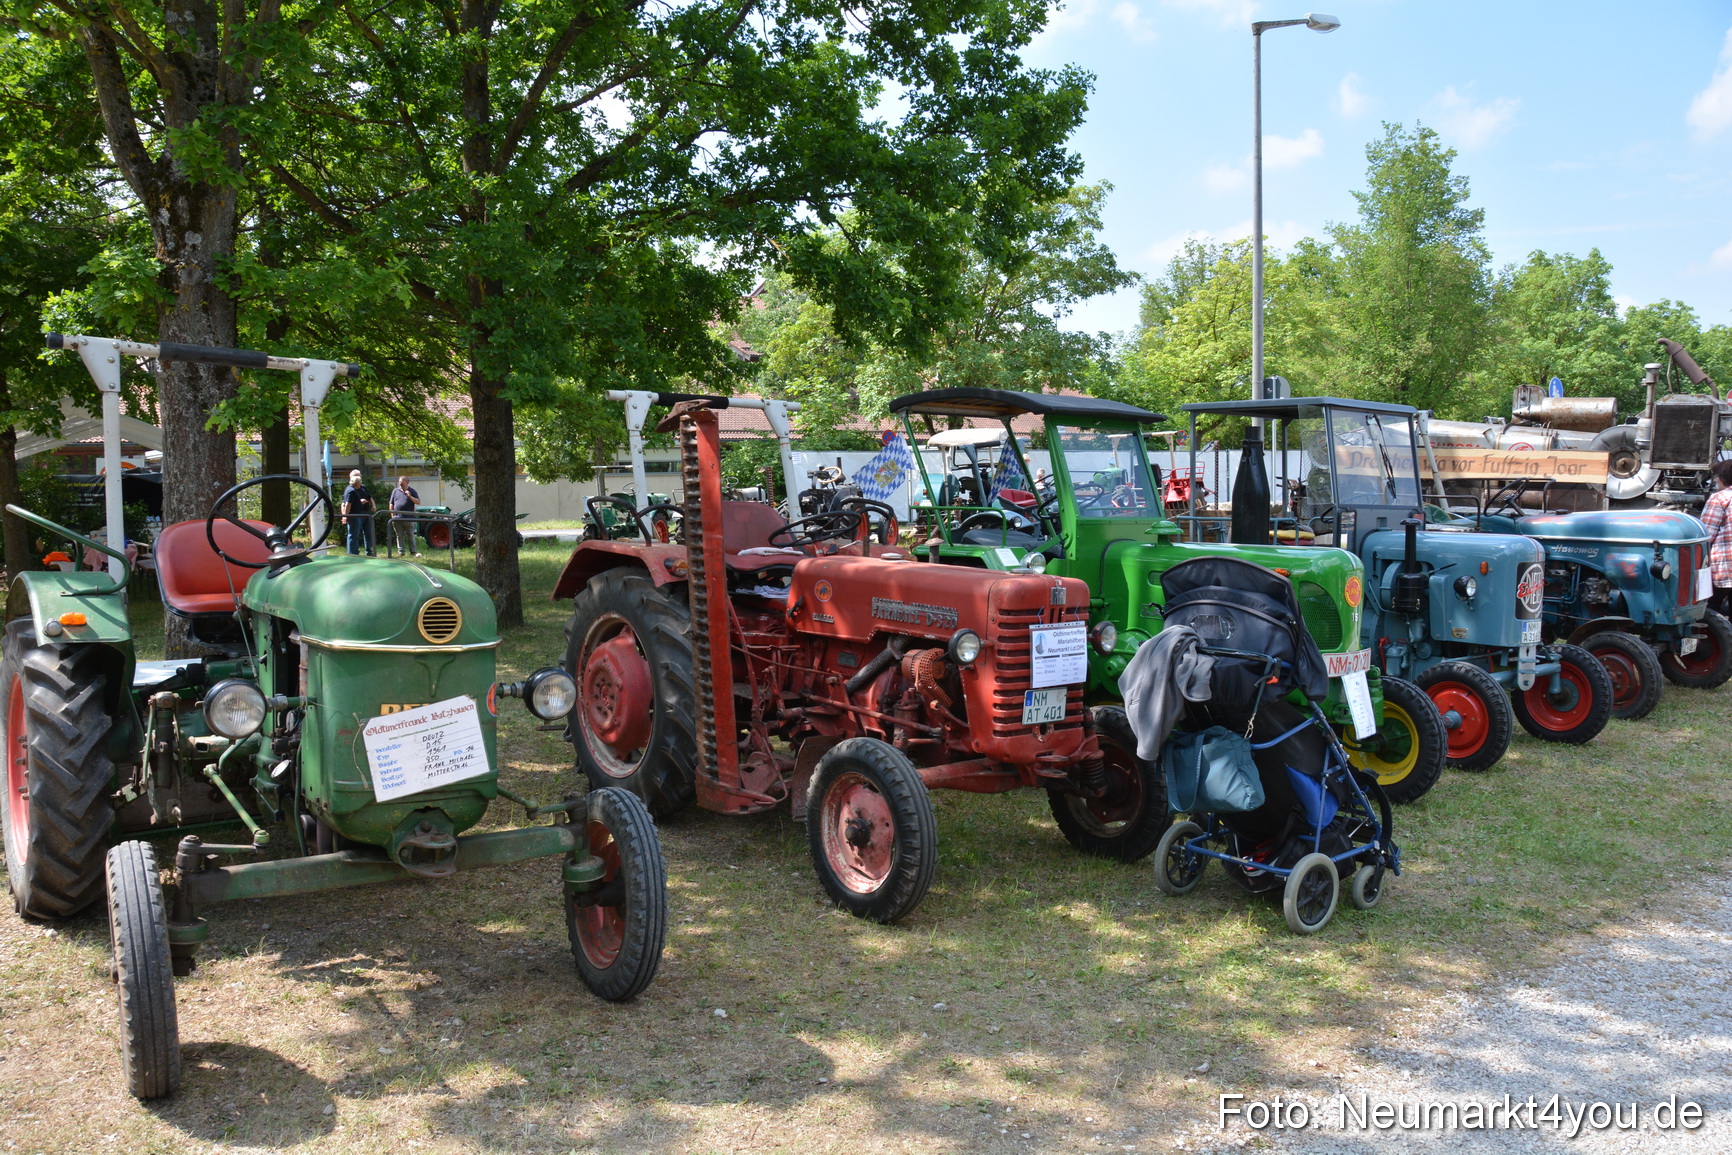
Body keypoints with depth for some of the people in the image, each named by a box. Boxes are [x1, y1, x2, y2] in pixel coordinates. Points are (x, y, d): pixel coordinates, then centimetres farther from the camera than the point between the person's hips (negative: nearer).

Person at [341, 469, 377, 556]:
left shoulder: (363, 487, 13)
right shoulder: (350, 490, -15)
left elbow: (369, 497, 25)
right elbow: (347, 504, -24)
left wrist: (373, 505, 6)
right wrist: (345, 516, -31)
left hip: (365, 514, 9)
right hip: (355, 515, -9)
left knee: (368, 534, 16)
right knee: (354, 535, -3)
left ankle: (369, 552, 27)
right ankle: (353, 555, 1)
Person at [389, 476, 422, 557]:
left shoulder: (411, 491, 5)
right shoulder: (395, 491, 10)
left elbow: (418, 502, -2)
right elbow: (391, 504, 11)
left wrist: (410, 497, -15)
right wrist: (393, 516, 4)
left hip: (409, 518, -2)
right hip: (397, 518, 2)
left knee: (410, 536, 2)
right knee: (399, 536, 6)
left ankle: (413, 551, 7)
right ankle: (401, 552, 11)